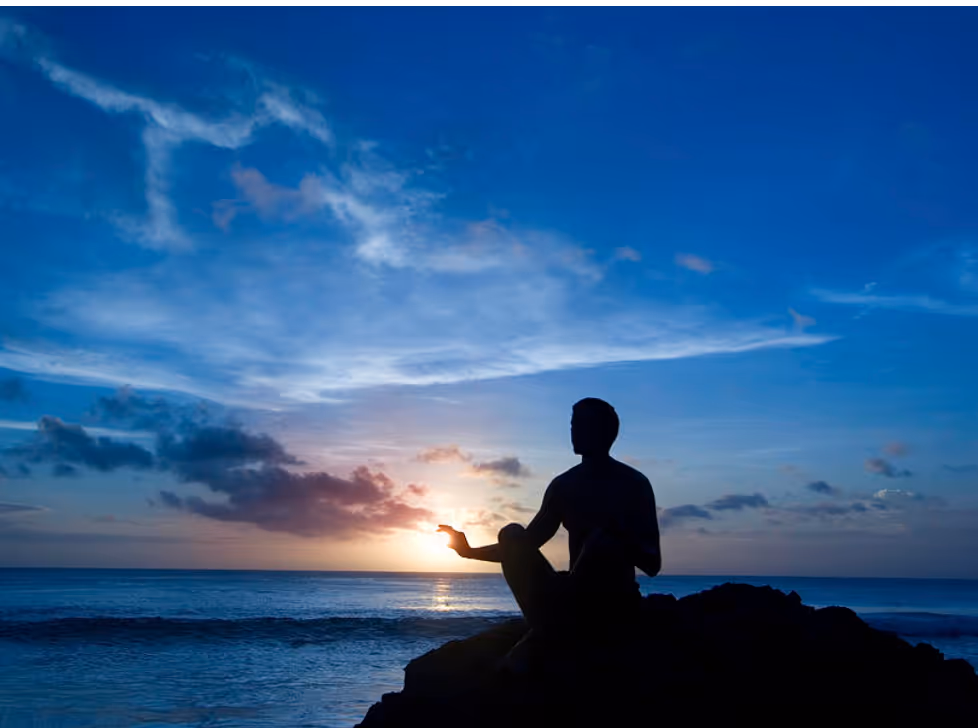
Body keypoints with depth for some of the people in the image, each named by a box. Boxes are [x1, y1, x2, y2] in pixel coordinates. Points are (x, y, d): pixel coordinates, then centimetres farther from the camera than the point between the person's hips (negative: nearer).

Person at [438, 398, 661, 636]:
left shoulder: (634, 483, -3)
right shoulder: (563, 484, 10)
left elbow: (653, 564, -8)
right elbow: (525, 545, 17)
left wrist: (620, 535, -28)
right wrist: (470, 551, 6)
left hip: (616, 598, -4)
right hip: (575, 597, 4)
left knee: (603, 537, -35)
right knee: (512, 534, -18)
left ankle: (553, 622, -25)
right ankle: (550, 628, -25)